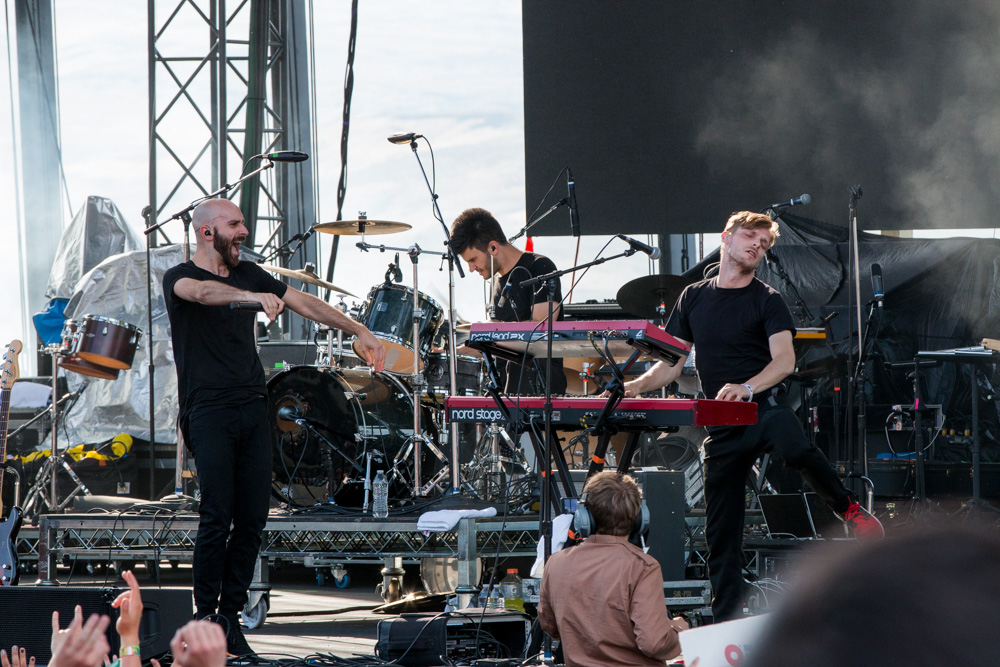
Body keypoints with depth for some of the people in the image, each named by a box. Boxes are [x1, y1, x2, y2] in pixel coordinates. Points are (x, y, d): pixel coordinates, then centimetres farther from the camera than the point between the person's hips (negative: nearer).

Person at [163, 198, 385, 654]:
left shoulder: (248, 274, 17)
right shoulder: (179, 278, 0)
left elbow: (303, 302, 20)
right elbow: (200, 292, -23)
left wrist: (358, 331, 14)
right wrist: (253, 297, -40)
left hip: (253, 410, 6)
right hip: (208, 410, -5)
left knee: (252, 518, 0)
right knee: (218, 517, -12)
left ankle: (231, 616, 7)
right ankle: (205, 617, -3)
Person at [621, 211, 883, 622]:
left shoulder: (766, 300, 3)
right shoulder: (693, 298, 15)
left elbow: (785, 361, -11)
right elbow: (672, 364, 17)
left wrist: (746, 387, -30)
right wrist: (635, 386, -2)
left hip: (764, 407, -4)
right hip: (720, 426, 4)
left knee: (797, 451, -39)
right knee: (720, 534, 2)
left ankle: (848, 509, -14)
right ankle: (726, 624, 9)